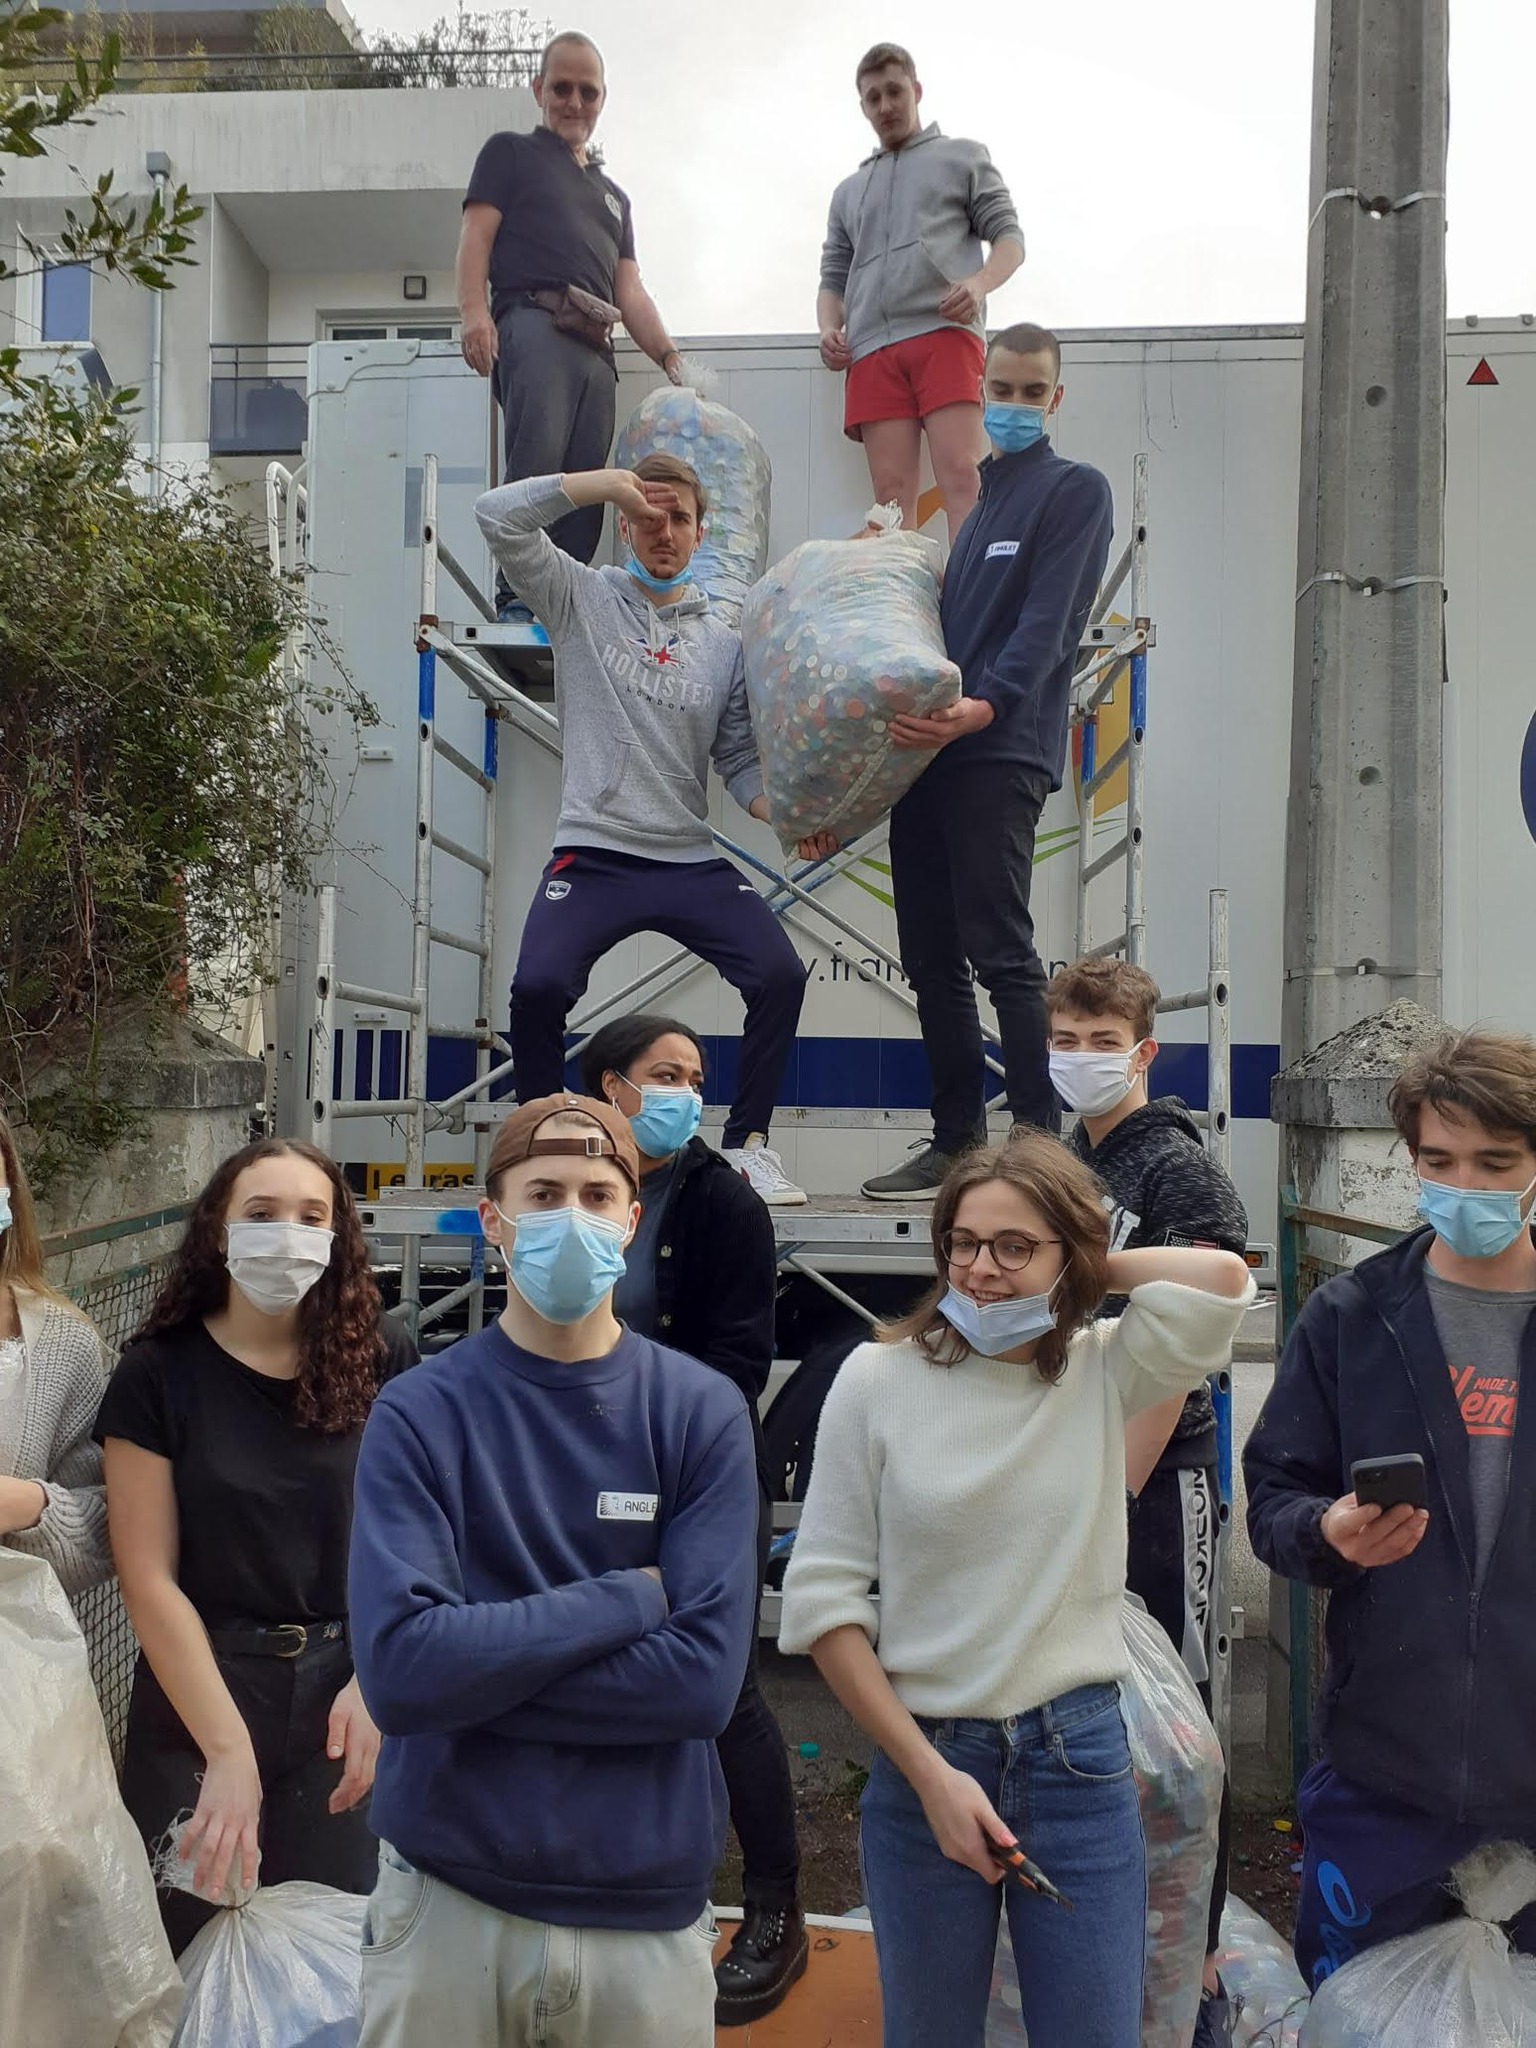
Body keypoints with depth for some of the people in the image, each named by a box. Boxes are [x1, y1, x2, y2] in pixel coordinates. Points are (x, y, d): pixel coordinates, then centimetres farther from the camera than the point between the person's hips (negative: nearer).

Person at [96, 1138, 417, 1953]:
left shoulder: (381, 1360, -4)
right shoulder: (159, 1372, -6)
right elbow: (148, 1578, -8)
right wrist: (228, 1747, -12)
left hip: (347, 1701, 1)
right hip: (196, 1701, 0)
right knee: (194, 1953, 12)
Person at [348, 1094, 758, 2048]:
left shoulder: (703, 1411, -6)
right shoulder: (418, 1413, -8)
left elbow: (704, 1675, -14)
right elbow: (398, 1665, -19)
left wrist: (479, 1667, -16)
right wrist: (626, 1598, -16)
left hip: (651, 1902, 1)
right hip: (447, 1895, 0)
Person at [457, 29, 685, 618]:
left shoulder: (613, 196, 35)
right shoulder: (511, 153, 20)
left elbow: (630, 292, 27)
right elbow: (476, 234, 6)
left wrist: (672, 359, 10)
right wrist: (473, 310, -14)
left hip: (596, 347, 6)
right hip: (534, 322, -6)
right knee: (536, 462, -25)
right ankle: (517, 600, -29)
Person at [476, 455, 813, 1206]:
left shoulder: (723, 644, 14)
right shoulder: (580, 597, 8)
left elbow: (740, 761, 13)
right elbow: (499, 516, -4)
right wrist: (606, 482, -7)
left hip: (692, 861, 3)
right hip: (592, 855, -3)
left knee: (780, 974, -16)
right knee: (537, 986, -25)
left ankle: (747, 1144, 2)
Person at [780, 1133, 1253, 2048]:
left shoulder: (1106, 1373, -3)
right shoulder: (879, 1378, -7)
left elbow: (1221, 1278, -21)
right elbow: (824, 1597, -6)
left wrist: (1087, 1275, -7)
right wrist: (928, 1773, -9)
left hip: (1082, 1759, 1)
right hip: (923, 1761, 0)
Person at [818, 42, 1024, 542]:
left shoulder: (963, 158, 20)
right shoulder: (848, 192, 31)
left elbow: (1009, 237, 12)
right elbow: (833, 278, 27)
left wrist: (979, 282, -11)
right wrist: (829, 328, 3)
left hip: (945, 333, -3)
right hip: (871, 350, 3)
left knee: (961, 477, -18)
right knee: (892, 495, -8)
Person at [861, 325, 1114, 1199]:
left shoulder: (1075, 489, 3)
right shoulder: (961, 493, 24)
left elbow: (1048, 619, -12)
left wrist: (987, 705, -25)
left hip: (1001, 752, -7)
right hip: (924, 749, 7)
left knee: (1002, 953, -13)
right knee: (932, 959, 7)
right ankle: (957, 1141, 14)